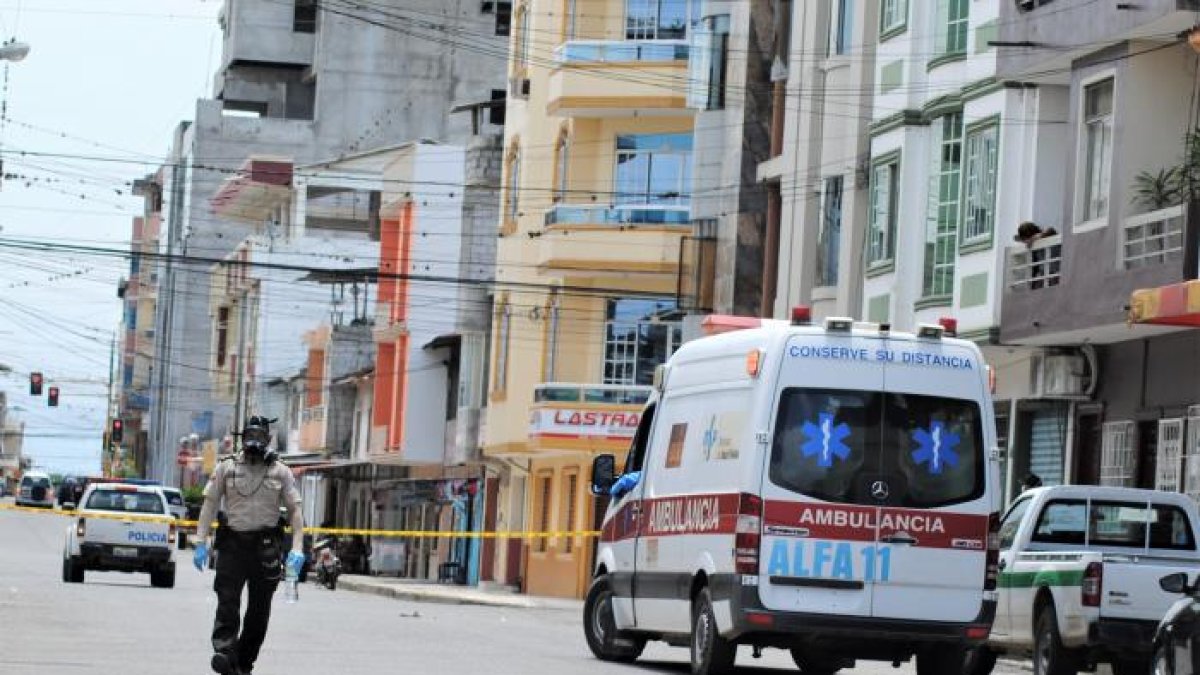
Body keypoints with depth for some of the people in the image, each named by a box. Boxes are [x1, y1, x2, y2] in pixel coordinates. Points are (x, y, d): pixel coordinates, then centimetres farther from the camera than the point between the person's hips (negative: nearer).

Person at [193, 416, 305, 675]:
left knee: (259, 610, 4)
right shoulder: (226, 468, 8)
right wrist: (201, 542, -3)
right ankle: (224, 652, -22)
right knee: (227, 602, -14)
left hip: (266, 547, 1)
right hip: (232, 544, -1)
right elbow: (210, 505, 6)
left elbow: (295, 511, 4)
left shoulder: (281, 472, 8)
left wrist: (297, 549, -7)